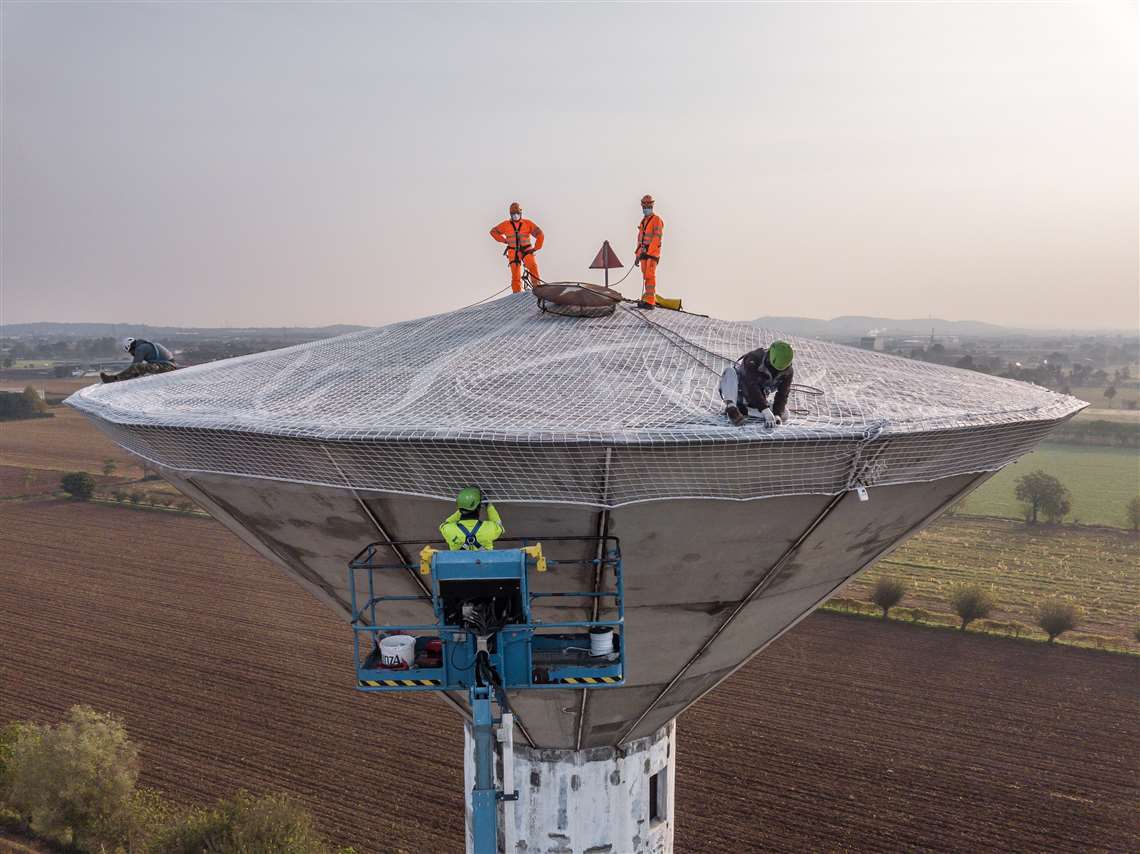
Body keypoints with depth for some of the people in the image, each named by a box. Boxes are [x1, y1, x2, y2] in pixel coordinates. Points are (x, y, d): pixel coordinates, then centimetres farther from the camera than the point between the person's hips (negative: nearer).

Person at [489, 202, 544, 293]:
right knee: (515, 275, -5)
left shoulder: (528, 223, -1)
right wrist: (504, 240, 6)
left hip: (526, 250, -1)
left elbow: (540, 235, -1)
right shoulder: (506, 225, 3)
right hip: (513, 252, 1)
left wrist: (536, 248, -6)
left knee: (533, 265, -28)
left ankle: (536, 285, -22)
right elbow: (493, 232, 16)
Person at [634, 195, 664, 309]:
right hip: (644, 253, 8)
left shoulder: (657, 220, -6)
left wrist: (648, 250, -23)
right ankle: (648, 299, 11)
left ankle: (650, 302, -19)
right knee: (646, 276, 7)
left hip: (653, 252, -8)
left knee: (650, 276, -15)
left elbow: (657, 237, -16)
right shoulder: (643, 221, 20)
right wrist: (638, 254, 16)